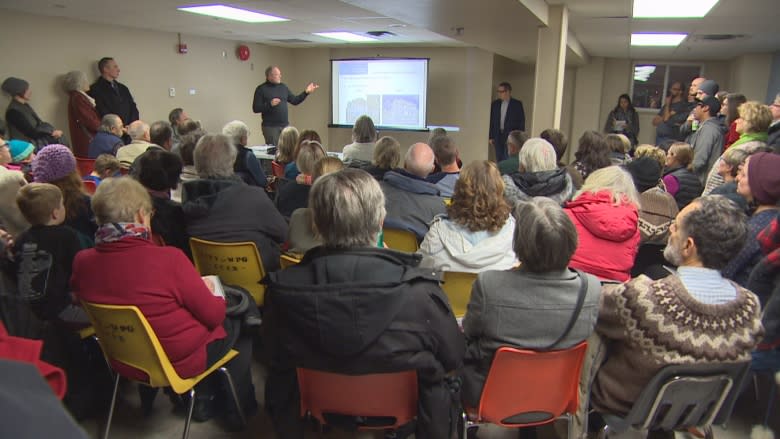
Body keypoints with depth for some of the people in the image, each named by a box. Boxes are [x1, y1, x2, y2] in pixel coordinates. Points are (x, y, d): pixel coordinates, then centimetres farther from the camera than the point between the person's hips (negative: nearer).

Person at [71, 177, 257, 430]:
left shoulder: (82, 262, -13)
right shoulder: (168, 259, -30)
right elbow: (213, 315, -19)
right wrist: (214, 296, 3)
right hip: (181, 361, -6)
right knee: (236, 323, 21)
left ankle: (200, 400, 32)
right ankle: (238, 407, 34)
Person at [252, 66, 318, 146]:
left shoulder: (283, 87, 13)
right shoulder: (261, 89, -4)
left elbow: (294, 101, 17)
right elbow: (256, 109, -9)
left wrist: (306, 92, 7)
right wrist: (270, 104, -22)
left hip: (285, 125, 5)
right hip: (270, 127, -5)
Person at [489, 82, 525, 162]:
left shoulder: (517, 104, -2)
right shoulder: (495, 104, 8)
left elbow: (522, 122, -2)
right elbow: (491, 121, 10)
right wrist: (491, 137, 6)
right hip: (498, 137, 4)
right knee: (499, 160, 7)